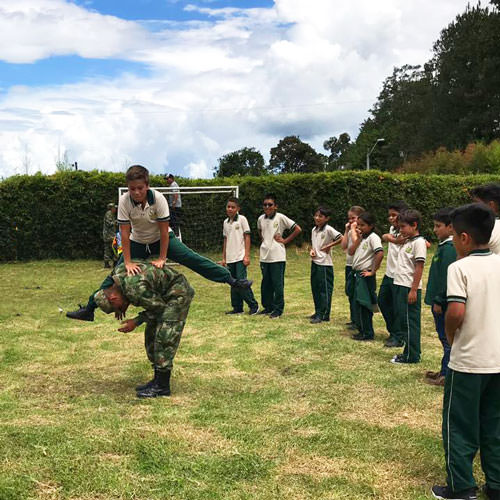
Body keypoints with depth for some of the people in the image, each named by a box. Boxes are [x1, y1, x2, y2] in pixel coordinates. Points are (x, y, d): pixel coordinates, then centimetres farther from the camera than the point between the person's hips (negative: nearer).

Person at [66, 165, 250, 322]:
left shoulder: (158, 198, -28)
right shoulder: (124, 201, -25)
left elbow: (164, 230, -23)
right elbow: (125, 233, -22)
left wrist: (161, 258, -21)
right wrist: (128, 262, -24)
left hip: (161, 239, -1)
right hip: (138, 243, 1)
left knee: (191, 258, -16)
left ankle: (231, 279, -15)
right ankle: (89, 308, 3)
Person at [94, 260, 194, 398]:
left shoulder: (135, 289, -31)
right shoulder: (118, 272, -5)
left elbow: (159, 307, -20)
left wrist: (136, 322, -13)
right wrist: (125, 303, 3)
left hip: (178, 293, -10)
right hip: (163, 295, 10)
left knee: (164, 337, -13)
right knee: (151, 334, 10)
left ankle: (162, 386, -8)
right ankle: (158, 379, 17)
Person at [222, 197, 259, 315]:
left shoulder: (242, 219, -3)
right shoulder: (226, 222, 13)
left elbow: (247, 237, -5)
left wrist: (247, 256, -11)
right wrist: (224, 258, 16)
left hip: (240, 257, -6)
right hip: (230, 258, 6)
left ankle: (253, 305, 0)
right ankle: (237, 308, 15)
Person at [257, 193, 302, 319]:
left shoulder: (280, 217, -8)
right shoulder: (261, 219, 8)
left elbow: (297, 229, -8)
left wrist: (285, 240, -6)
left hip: (277, 256, -5)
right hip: (264, 256, 6)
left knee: (278, 284, -2)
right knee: (266, 284, 12)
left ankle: (278, 309, 6)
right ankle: (268, 307, 24)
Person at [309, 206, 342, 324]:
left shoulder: (328, 229, -12)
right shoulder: (314, 229, 12)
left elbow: (341, 238, -19)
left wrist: (328, 246, -14)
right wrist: (312, 250, 2)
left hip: (324, 263, -8)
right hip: (315, 262, 8)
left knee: (325, 289, -2)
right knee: (315, 288, 13)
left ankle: (323, 315, 2)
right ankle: (318, 312, 24)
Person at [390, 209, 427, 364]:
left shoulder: (418, 242, -12)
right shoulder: (407, 242, 15)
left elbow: (419, 267, -17)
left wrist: (414, 290, -19)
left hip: (409, 288, -9)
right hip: (400, 286, 9)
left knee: (410, 321, -3)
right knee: (400, 319, 14)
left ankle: (411, 356, 5)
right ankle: (408, 352, 23)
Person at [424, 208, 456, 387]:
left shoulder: (449, 248, -18)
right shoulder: (443, 246, 12)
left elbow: (446, 277, -22)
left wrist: (439, 301, -20)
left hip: (444, 303, -10)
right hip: (439, 300, 10)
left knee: (447, 338, -1)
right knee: (445, 337, 16)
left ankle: (446, 375, 7)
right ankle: (445, 371, 25)